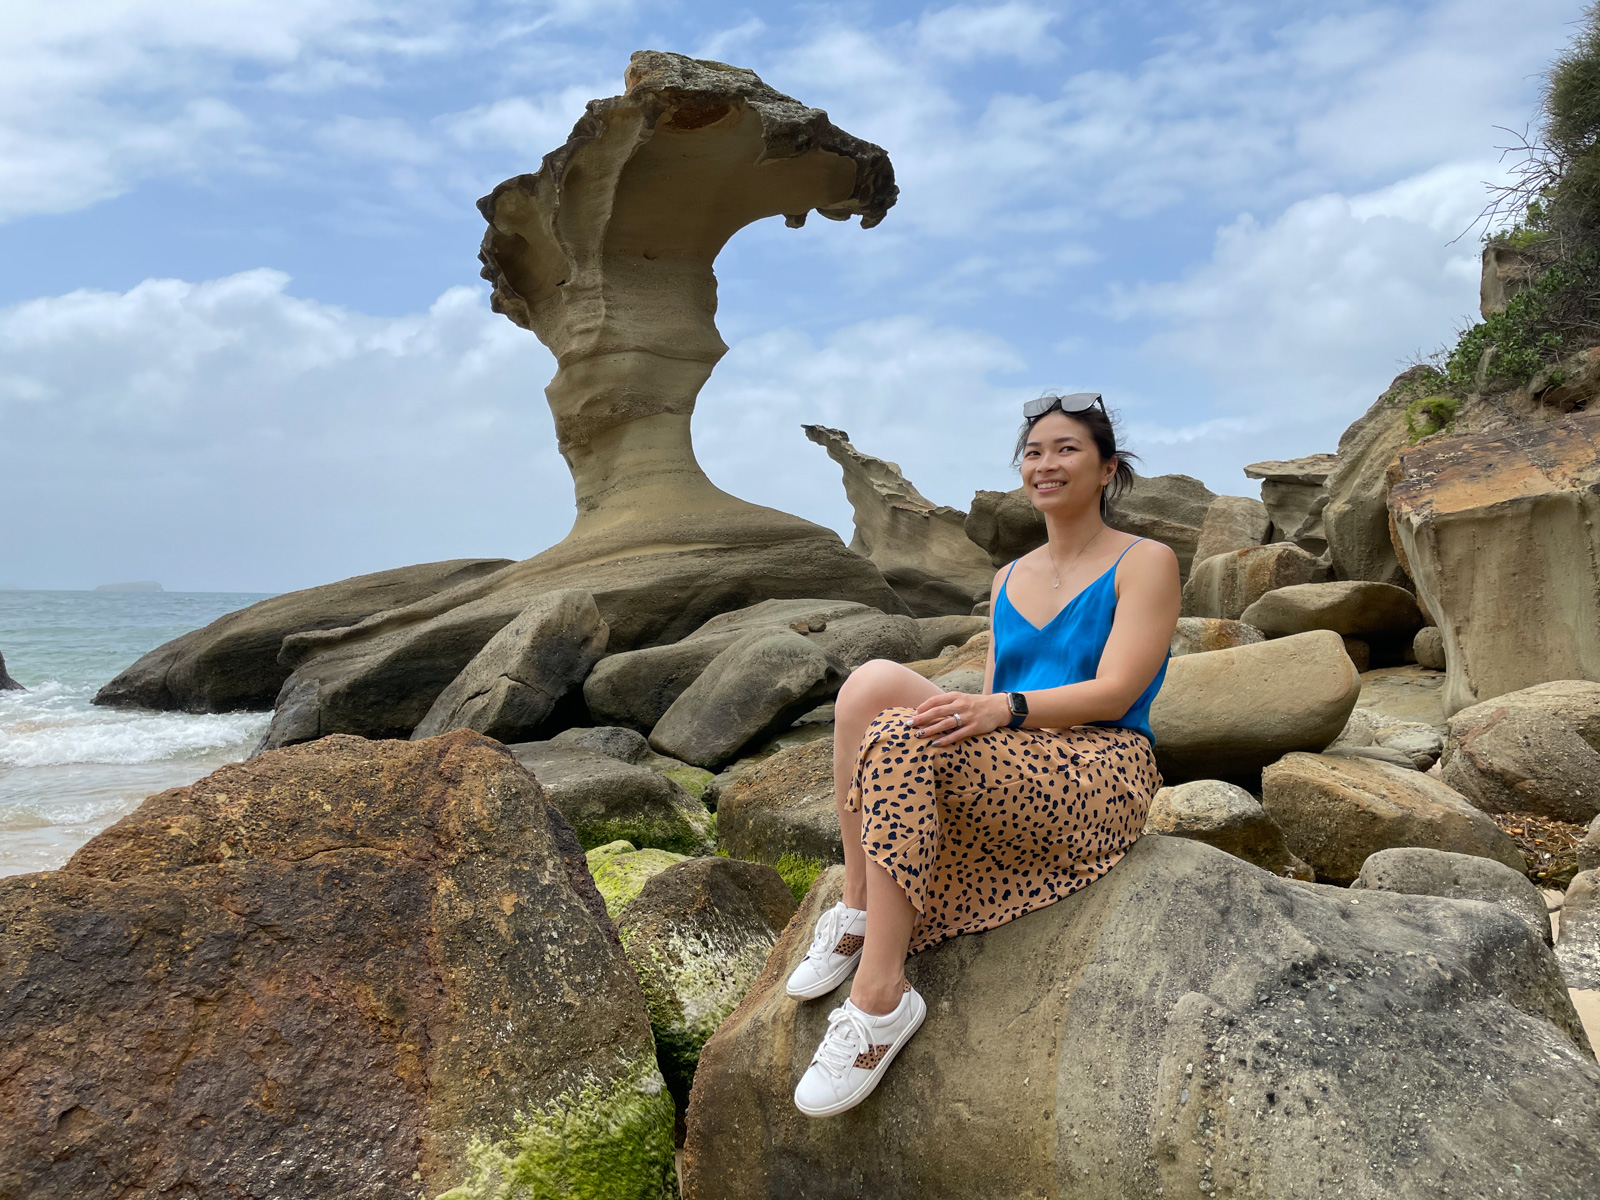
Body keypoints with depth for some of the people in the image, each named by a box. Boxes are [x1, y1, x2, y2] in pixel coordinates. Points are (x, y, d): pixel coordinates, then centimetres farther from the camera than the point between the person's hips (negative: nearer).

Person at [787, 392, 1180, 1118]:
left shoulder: (1144, 563, 3)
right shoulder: (1009, 580, 21)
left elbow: (1115, 693, -11)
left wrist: (1001, 708, -27)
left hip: (1101, 777, -6)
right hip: (1003, 773, 6)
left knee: (901, 736, -31)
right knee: (874, 682, -21)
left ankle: (879, 996, -29)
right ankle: (858, 913, -19)